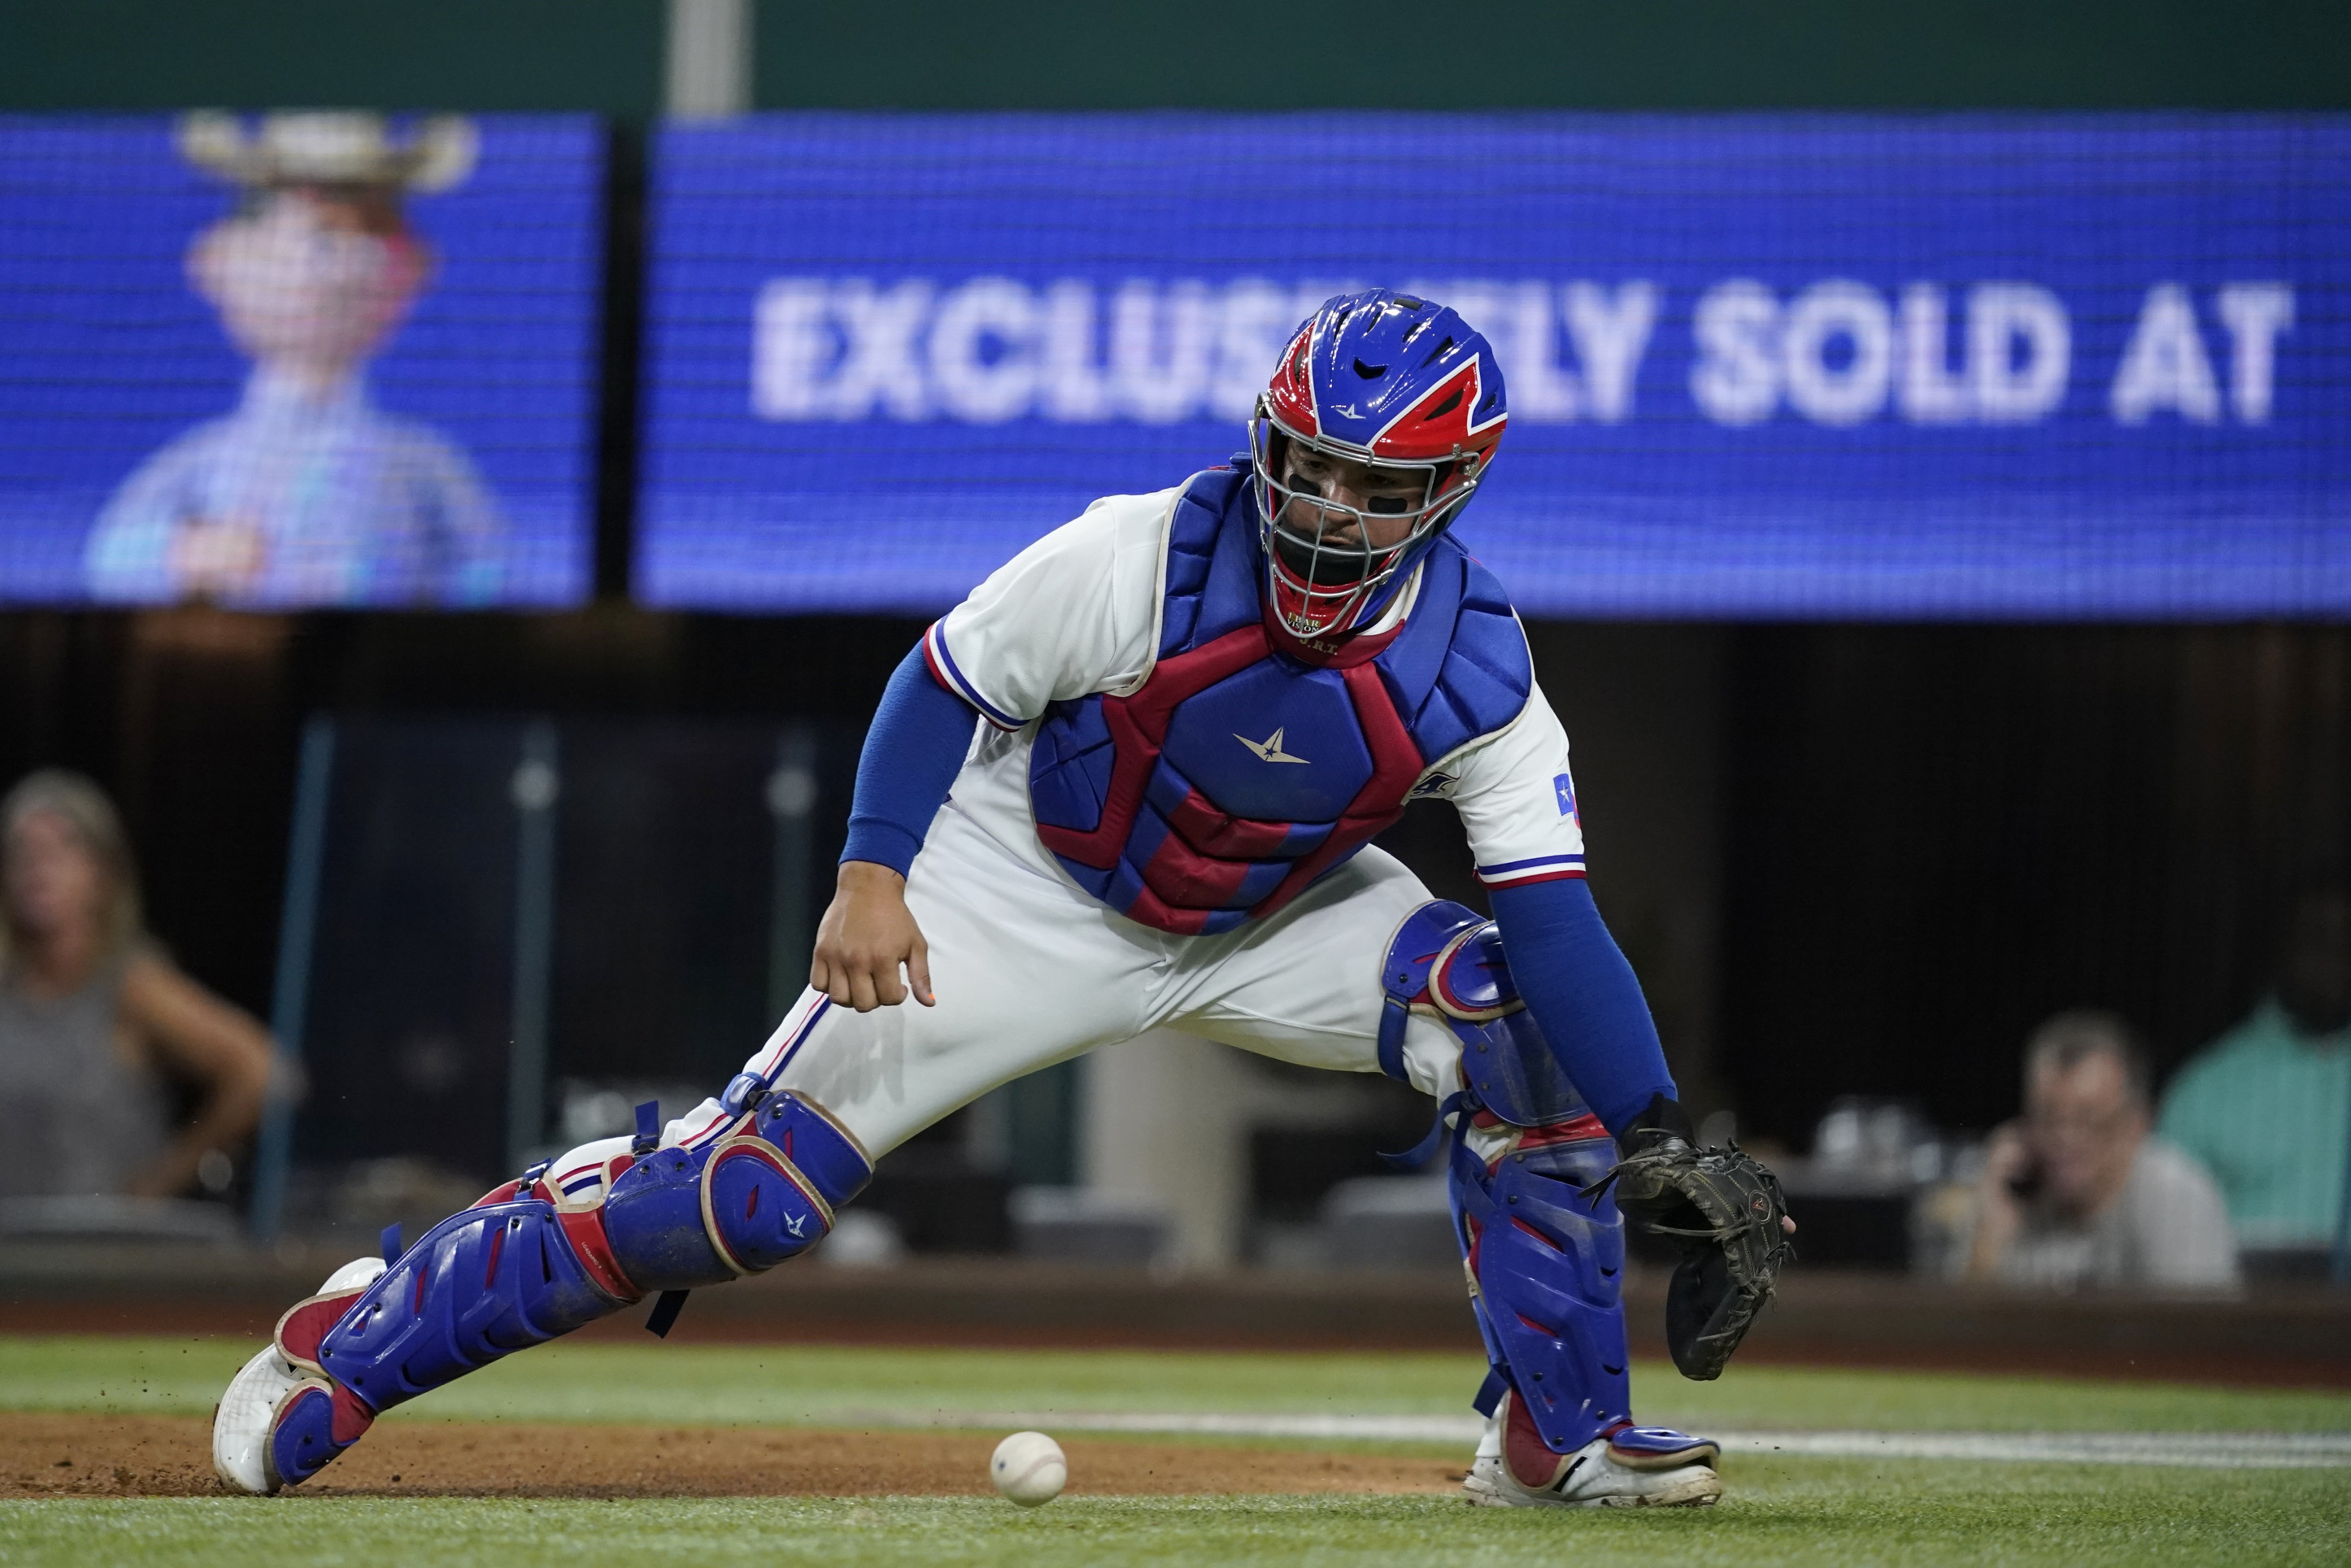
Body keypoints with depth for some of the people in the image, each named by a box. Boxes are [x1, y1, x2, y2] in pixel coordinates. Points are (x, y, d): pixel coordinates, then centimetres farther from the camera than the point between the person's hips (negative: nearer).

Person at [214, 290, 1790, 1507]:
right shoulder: (1140, 561, -29)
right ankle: (361, 1335, -2)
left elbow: (1559, 912, -25)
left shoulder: (1474, 669, -24)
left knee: (1517, 1020, -22)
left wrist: (1666, 1142, -33)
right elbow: (949, 675, -14)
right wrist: (873, 872, -25)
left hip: (1278, 919, 3)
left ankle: (1559, 1433, -9)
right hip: (1034, 893, -3)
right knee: (758, 1181, -14)